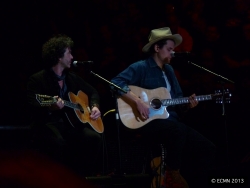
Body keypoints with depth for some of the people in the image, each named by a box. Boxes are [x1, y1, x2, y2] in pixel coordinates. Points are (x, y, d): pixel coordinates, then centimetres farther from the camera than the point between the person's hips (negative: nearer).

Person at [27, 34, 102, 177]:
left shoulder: (72, 77, 17)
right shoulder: (38, 79, -4)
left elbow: (92, 92, 29)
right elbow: (34, 106, -17)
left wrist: (94, 107, 8)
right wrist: (51, 107, -38)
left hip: (70, 123, 6)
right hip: (47, 124, -6)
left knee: (94, 138, -22)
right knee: (58, 142, -40)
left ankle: (82, 177, -10)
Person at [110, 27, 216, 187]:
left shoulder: (169, 70, 19)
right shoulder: (141, 67, -5)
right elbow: (116, 82, -19)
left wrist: (187, 104, 1)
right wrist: (138, 102, -27)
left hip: (171, 120, 8)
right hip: (148, 122, -7)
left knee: (208, 149, -7)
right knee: (178, 130, -38)